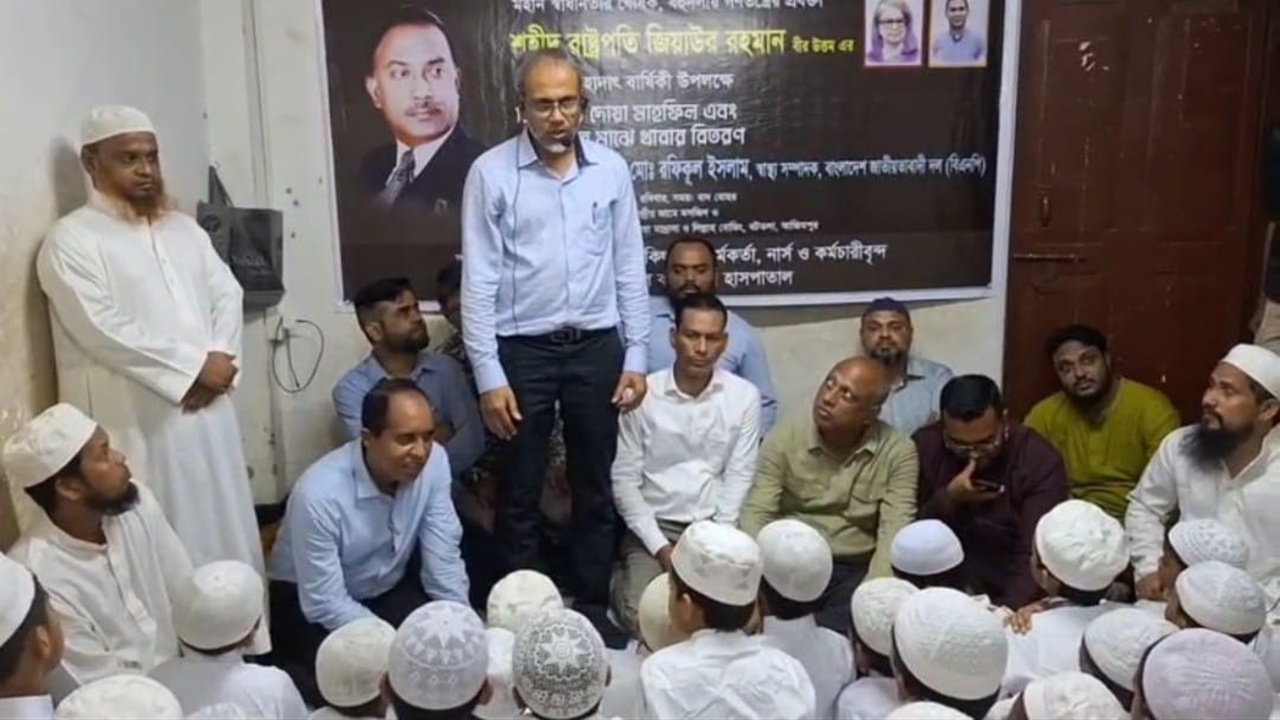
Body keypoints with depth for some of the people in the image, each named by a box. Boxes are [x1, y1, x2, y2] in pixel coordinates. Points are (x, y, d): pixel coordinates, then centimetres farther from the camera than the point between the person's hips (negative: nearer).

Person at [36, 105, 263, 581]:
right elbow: (103, 329, -16)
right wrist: (195, 364, -16)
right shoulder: (71, 240, -6)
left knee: (225, 528, 14)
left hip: (206, 407, 6)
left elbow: (228, 294, 9)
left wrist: (219, 361, -9)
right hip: (137, 421, -6)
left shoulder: (185, 229, 15)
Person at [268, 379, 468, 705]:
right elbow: (325, 604, -26)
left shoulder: (434, 461, -20)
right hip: (310, 602, -3)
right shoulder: (320, 495, -33)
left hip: (390, 588, 4)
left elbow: (444, 561, -13)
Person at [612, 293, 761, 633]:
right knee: (642, 615, -20)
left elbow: (739, 478, -2)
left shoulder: (744, 396, -3)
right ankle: (622, 579, 13)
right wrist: (660, 546, -13)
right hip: (654, 527, -1)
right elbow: (625, 480, -5)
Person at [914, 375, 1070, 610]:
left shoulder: (1040, 460, -11)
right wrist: (948, 499, -21)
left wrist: (1008, 609, -35)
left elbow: (1037, 555, -19)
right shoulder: (923, 447, -6)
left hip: (1009, 598, 0)